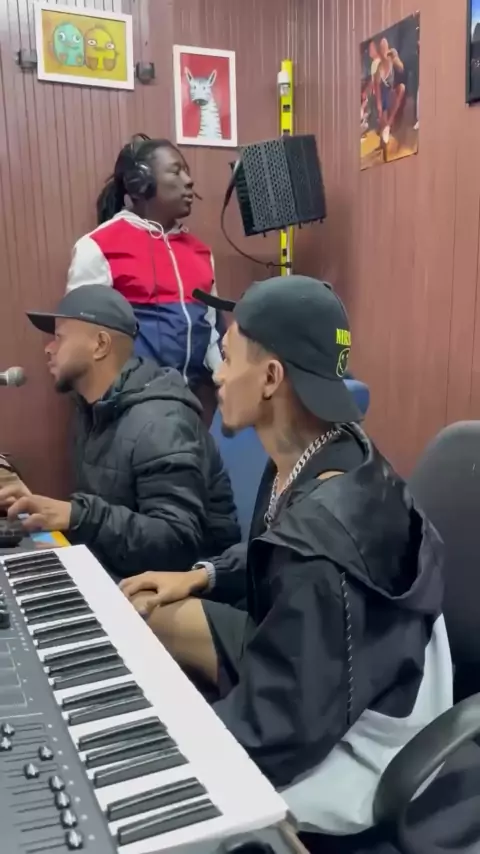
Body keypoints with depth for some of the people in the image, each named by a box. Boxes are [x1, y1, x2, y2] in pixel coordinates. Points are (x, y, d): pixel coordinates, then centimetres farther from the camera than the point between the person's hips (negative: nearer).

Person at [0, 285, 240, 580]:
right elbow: (104, 509, 7)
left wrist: (77, 517, -36)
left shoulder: (159, 424, -21)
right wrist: (40, 508, -8)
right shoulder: (94, 411, 9)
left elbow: (177, 542, -29)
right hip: (121, 573, 8)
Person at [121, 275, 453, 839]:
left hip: (340, 745, -8)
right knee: (149, 616, 10)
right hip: (307, 661, 9)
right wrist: (202, 575, 3)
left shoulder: (323, 539, -36)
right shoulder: (324, 451, -8)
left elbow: (278, 728, -28)